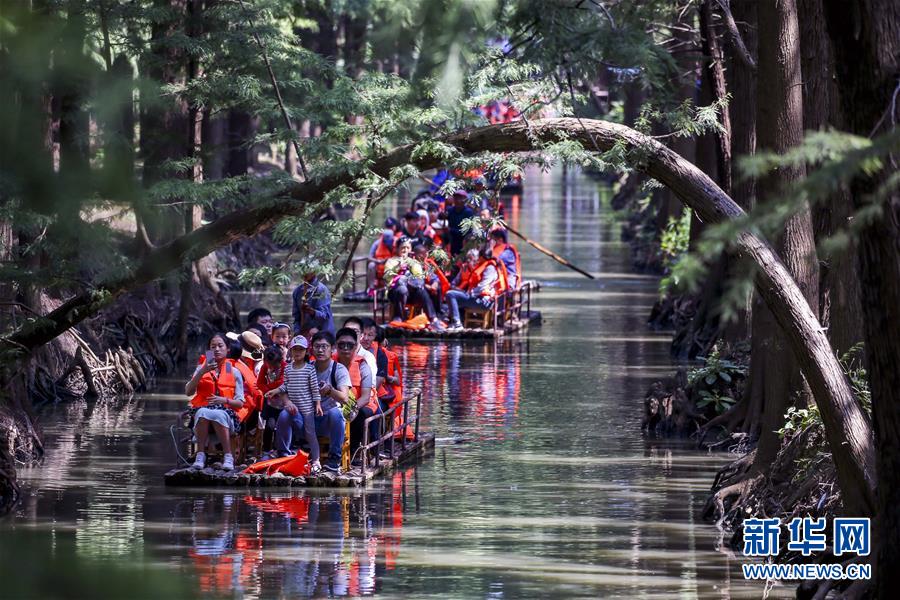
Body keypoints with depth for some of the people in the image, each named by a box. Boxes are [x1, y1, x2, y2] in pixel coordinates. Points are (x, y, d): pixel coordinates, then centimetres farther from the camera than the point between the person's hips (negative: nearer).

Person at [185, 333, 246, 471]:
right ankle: (200, 455, -31)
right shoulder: (202, 368, 16)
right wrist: (203, 372, -9)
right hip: (203, 408, 1)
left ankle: (228, 457, -32)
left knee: (218, 415, -38)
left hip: (226, 412, -1)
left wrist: (224, 400, -12)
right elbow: (188, 392, 0)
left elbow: (240, 402, 9)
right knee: (202, 413, -36)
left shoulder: (234, 372, 12)